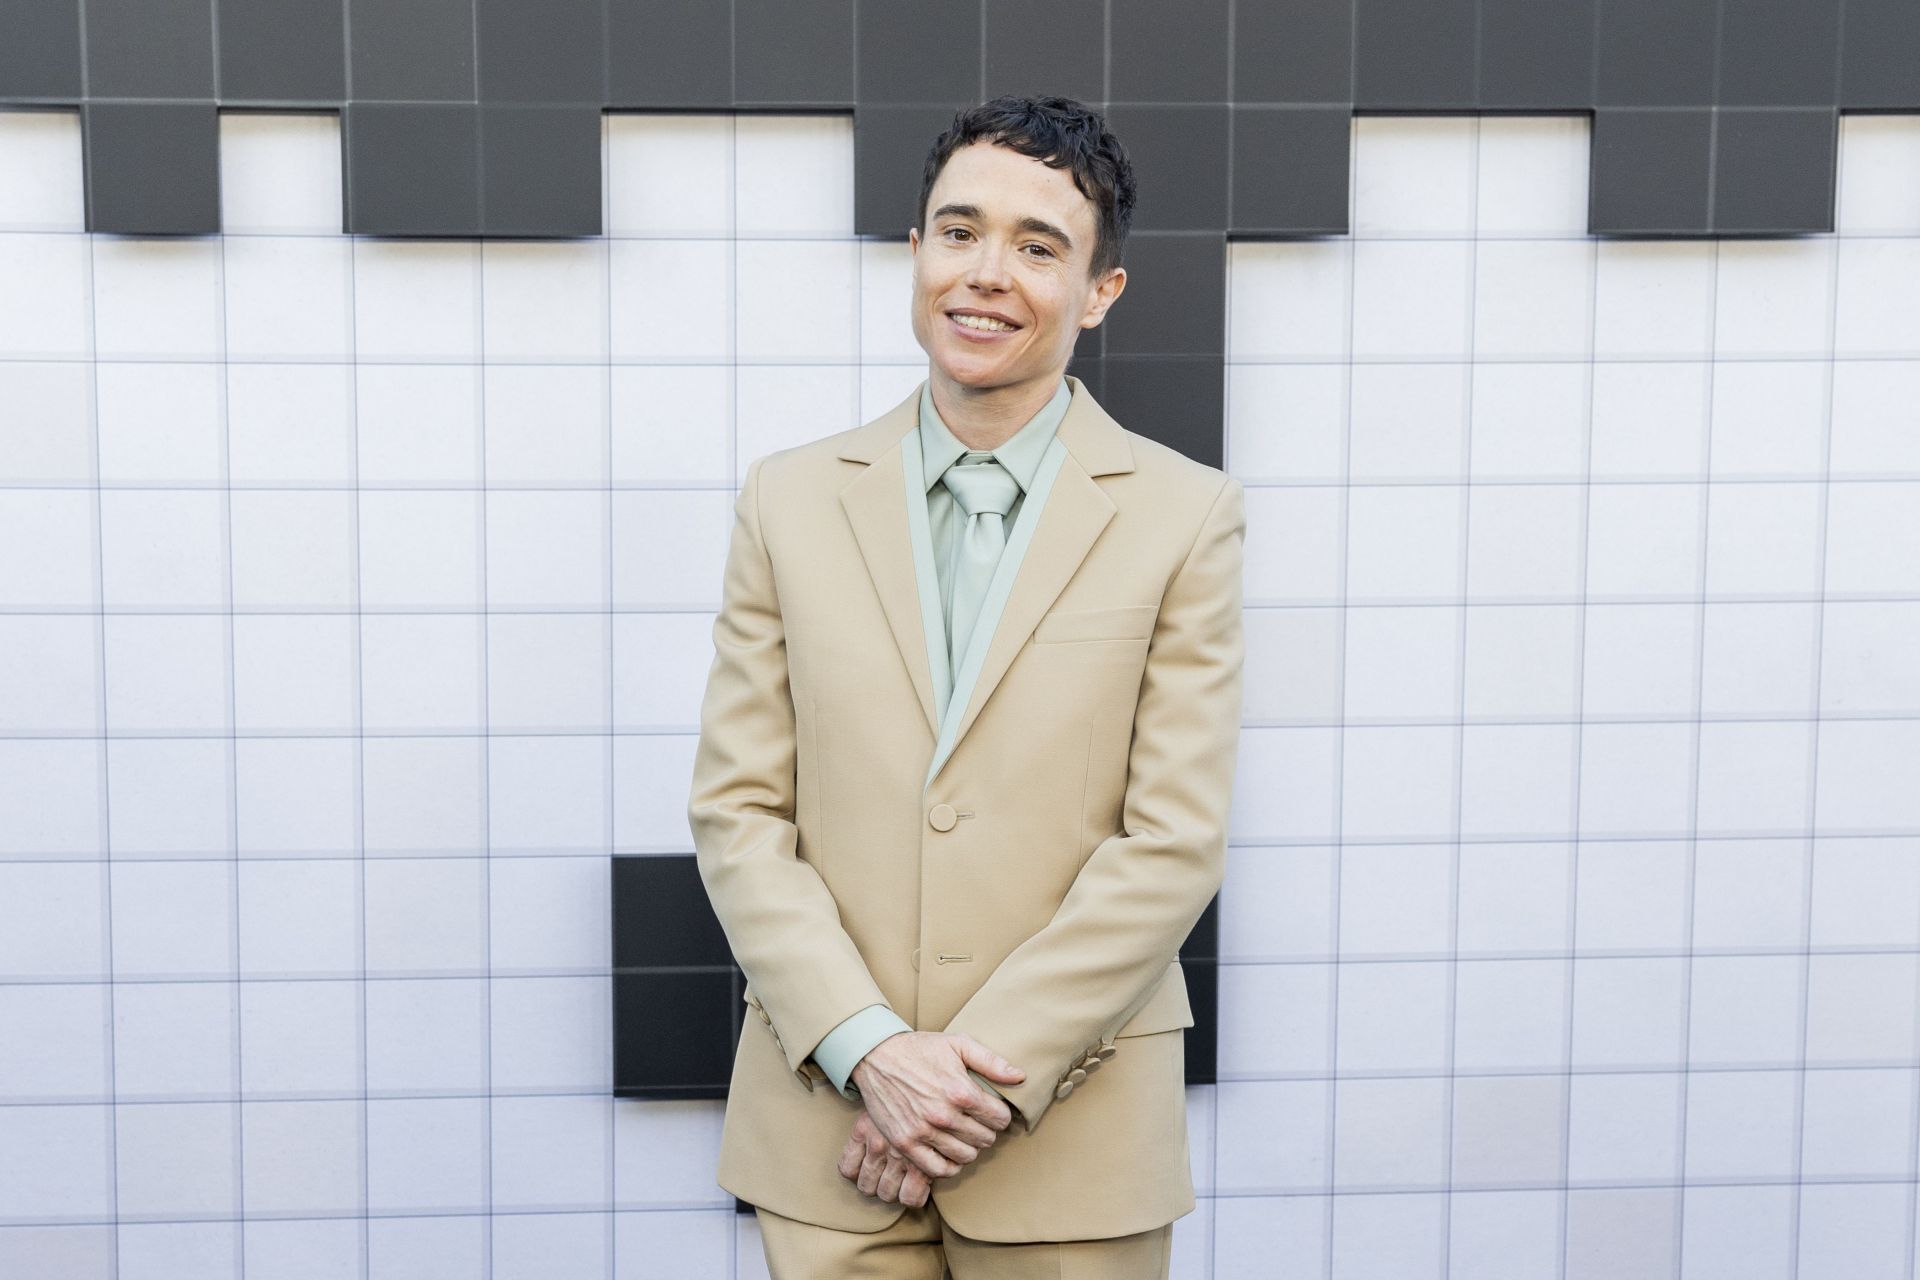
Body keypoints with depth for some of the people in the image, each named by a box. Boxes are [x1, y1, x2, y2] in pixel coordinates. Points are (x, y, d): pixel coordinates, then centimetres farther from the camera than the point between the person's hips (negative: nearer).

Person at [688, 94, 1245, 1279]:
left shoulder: (1186, 515, -2)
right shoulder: (790, 500, 4)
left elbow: (1173, 842, -7)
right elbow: (737, 812, 1)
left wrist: (986, 1072, -12)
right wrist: (870, 1051, -10)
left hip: (1072, 1136, -1)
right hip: (828, 1124, 2)